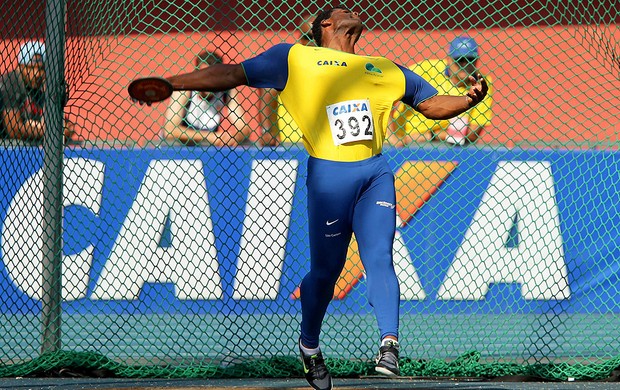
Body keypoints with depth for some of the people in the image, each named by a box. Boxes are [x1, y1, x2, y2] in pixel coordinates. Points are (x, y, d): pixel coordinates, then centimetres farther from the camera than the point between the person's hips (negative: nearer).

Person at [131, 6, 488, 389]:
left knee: (379, 259, -14)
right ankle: (309, 346, 25)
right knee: (325, 270, 3)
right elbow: (232, 75, 13)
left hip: (376, 174, 3)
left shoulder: (386, 69, 25)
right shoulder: (296, 59, 14)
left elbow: (433, 103, 28)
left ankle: (389, 345, -22)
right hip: (329, 175, -3)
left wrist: (469, 99, 6)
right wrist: (168, 84, 8)